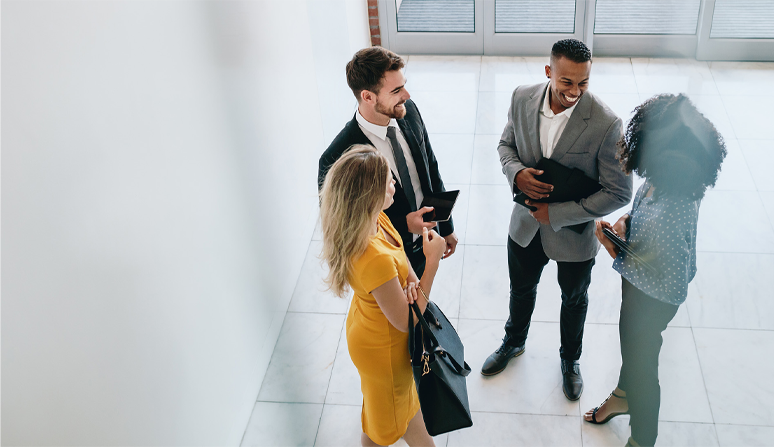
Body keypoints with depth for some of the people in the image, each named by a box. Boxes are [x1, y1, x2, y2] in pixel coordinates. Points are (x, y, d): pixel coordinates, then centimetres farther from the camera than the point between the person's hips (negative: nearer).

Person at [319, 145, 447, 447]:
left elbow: (398, 254, 4)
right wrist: (433, 261, -27)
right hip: (383, 345, -9)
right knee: (387, 416, 21)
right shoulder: (374, 259, -43)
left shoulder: (375, 219, -16)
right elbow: (405, 321, -29)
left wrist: (410, 279, -19)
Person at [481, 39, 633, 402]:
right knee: (521, 289, 27)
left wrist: (557, 214, -23)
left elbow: (618, 193, -22)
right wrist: (516, 172, -20)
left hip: (575, 231, -3)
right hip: (526, 224, 3)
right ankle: (514, 342, 58)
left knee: (574, 300, 23)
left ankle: (570, 358, 53)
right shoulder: (522, 98, -15)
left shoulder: (606, 124, -28)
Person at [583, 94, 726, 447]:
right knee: (629, 339, 33)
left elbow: (672, 288, -33)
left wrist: (618, 256, -27)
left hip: (653, 299, -8)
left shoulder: (672, 217, -44)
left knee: (641, 361, 18)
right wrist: (625, 221, -13)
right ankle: (624, 396, 64)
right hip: (636, 282, 8)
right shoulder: (662, 179, -19)